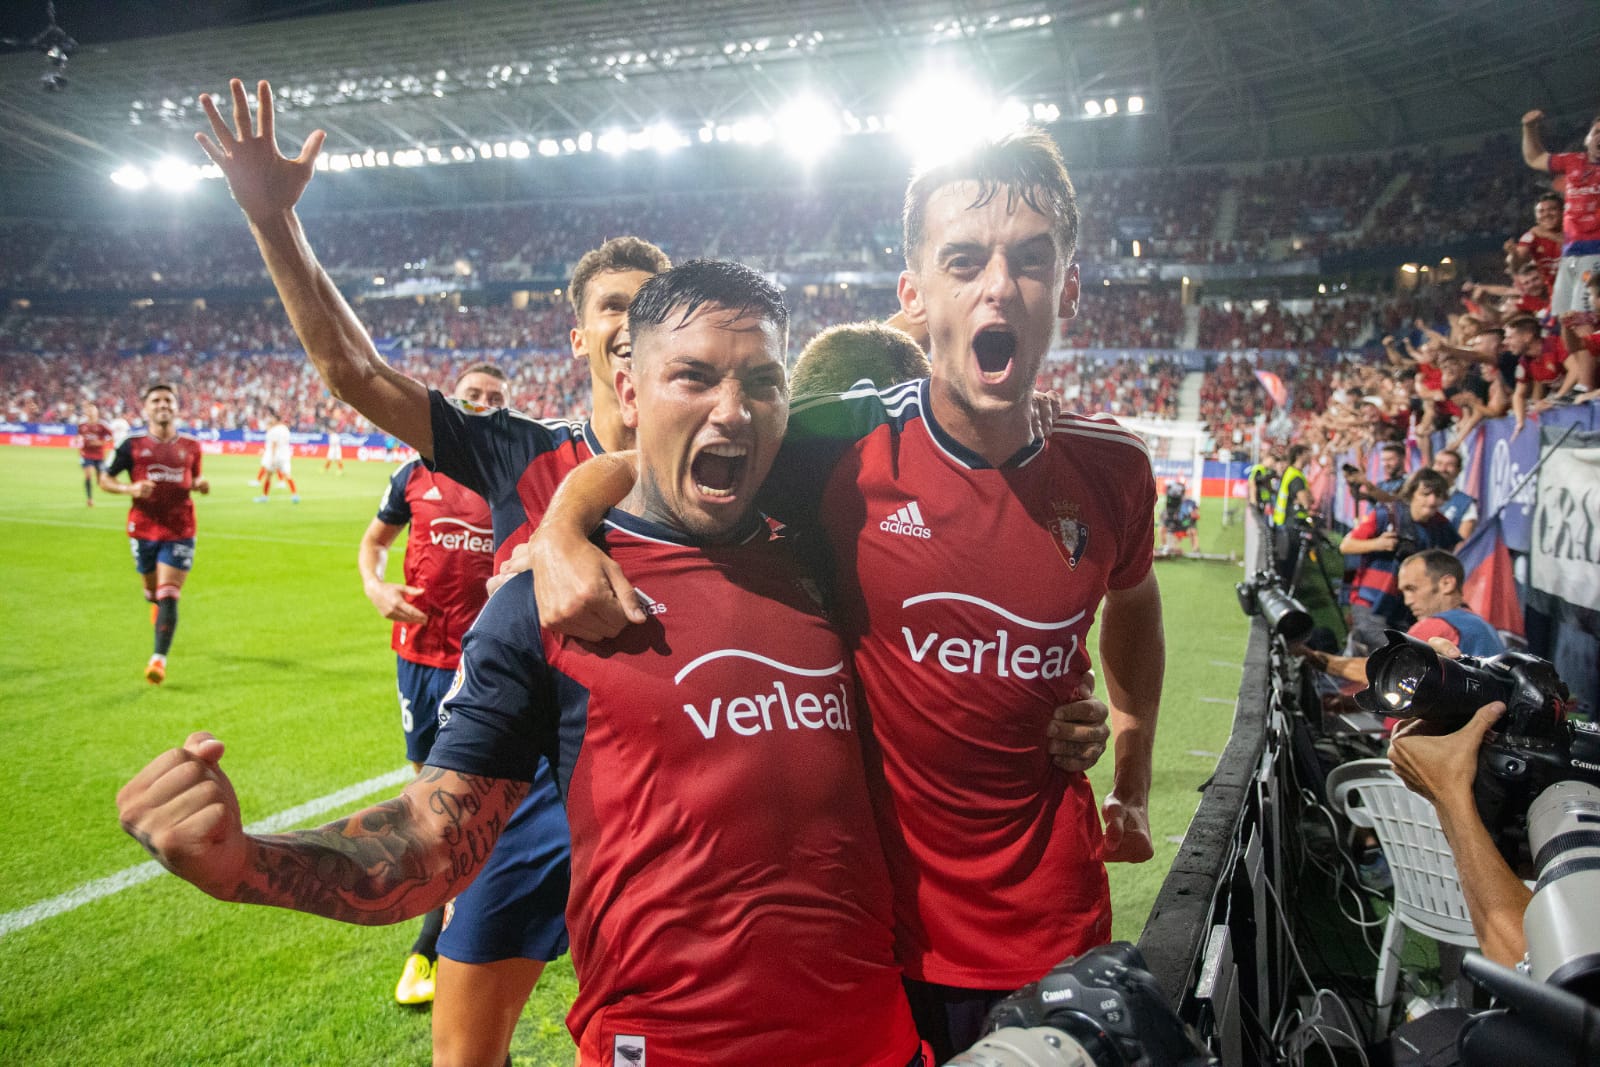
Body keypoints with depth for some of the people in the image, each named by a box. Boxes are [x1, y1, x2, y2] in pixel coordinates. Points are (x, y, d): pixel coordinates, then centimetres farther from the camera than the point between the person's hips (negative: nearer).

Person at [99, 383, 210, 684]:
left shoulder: (190, 445, 4)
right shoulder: (133, 444, 0)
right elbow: (105, 479, 5)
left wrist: (200, 485, -4)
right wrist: (130, 489, -14)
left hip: (179, 532, -1)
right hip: (143, 529, 1)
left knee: (169, 597, -10)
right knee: (151, 589, 16)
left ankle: (159, 659, -8)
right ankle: (156, 603, 55)